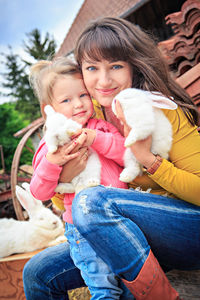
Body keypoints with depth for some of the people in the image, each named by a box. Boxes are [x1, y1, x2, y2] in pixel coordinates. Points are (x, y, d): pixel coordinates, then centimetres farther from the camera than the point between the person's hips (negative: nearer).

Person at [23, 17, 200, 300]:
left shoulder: (162, 111, -11)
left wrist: (148, 158, -24)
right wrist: (65, 174, -14)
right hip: (130, 237, 5)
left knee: (92, 200, -29)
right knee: (38, 272, -6)